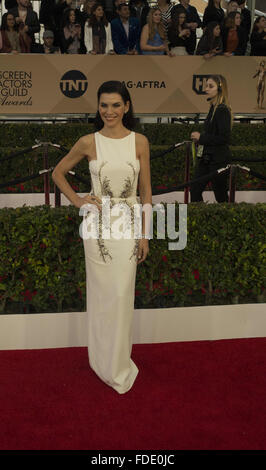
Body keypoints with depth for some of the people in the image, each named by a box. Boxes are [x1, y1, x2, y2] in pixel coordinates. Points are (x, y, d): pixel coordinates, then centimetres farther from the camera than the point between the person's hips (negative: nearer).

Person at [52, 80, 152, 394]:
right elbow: (58, 173, 12)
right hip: (97, 223, -1)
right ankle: (105, 362, 25)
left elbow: (145, 190, 3)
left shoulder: (139, 142, 1)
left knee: (123, 293, 4)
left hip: (128, 224, 1)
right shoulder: (88, 143, -1)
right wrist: (77, 201, 0)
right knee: (102, 292, 6)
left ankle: (119, 363, 23)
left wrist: (145, 234, 1)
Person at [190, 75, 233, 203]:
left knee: (220, 195, 3)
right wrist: (199, 137, 6)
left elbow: (224, 138, -21)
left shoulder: (223, 110, -15)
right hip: (207, 158, 9)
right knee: (195, 189, 6)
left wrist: (201, 137, -16)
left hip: (218, 159, -9)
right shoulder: (213, 108, 12)